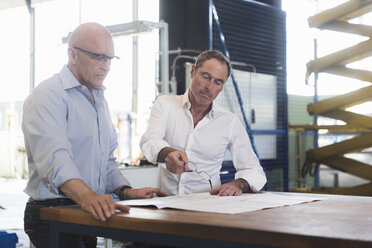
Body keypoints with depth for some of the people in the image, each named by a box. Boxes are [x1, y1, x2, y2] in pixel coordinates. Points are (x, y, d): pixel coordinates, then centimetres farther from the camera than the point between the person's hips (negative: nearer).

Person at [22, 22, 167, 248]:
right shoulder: (48, 96, -11)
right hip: (53, 214, -8)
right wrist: (87, 196, -42)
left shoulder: (100, 100, 18)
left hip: (90, 212, 8)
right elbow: (53, 157, -27)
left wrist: (126, 191, 5)